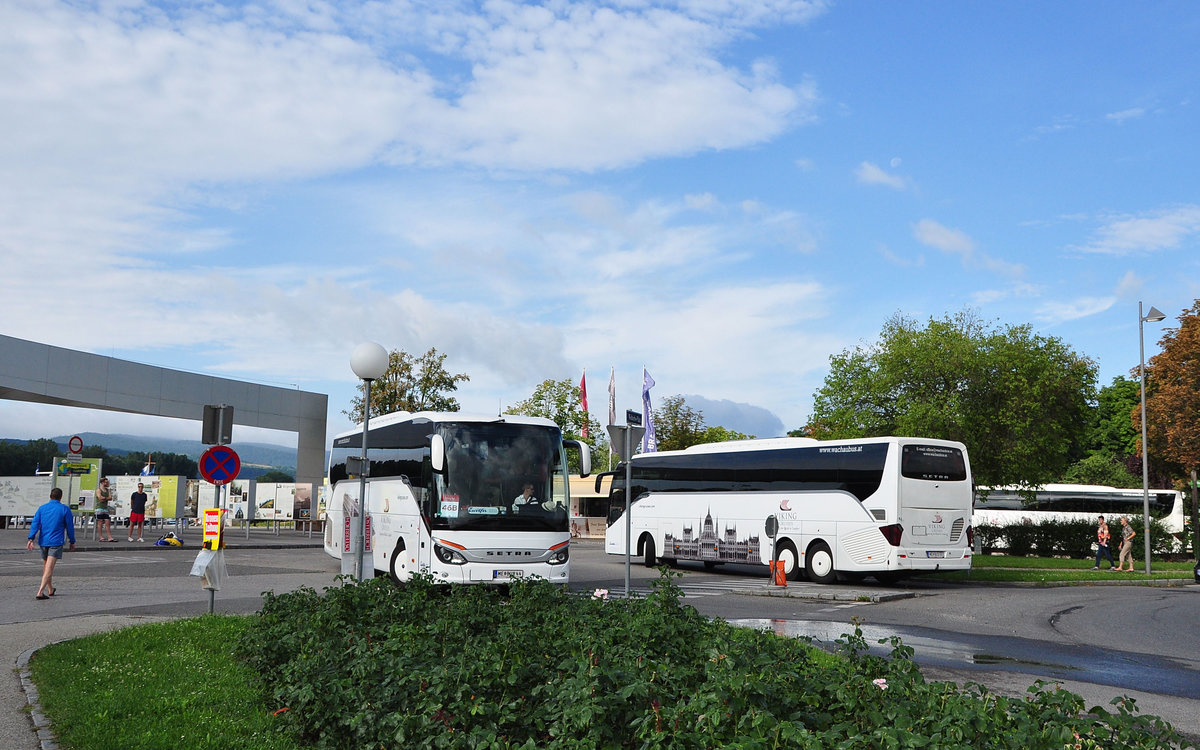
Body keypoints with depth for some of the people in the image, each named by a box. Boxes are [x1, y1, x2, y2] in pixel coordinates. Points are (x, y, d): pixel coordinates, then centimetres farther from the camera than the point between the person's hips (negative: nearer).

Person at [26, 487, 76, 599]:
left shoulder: (42, 508, 7)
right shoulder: (65, 509, -2)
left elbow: (35, 524, -3)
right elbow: (70, 527, 0)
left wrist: (31, 539, -9)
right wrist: (72, 542, 10)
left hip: (43, 541, 5)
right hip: (56, 542, -5)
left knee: (46, 565, 20)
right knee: (49, 567, -10)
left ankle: (50, 590, 33)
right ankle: (40, 591, -23)